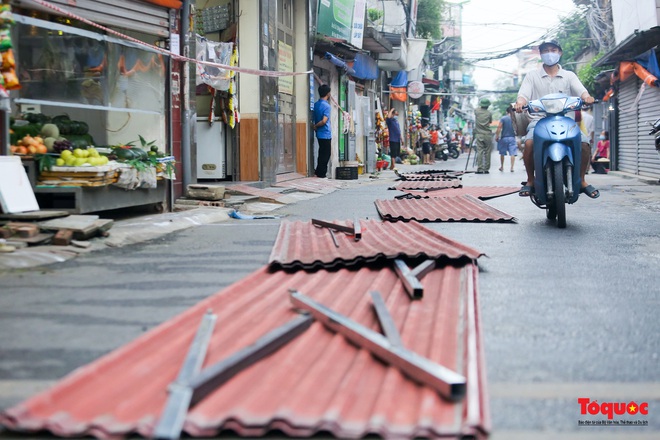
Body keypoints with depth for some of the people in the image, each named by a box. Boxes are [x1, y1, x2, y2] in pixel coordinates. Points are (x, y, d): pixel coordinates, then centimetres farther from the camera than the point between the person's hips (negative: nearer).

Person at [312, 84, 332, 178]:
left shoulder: (316, 104, 7)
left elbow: (314, 118, 14)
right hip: (326, 134, -8)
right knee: (326, 155, 1)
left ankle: (318, 172, 21)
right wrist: (316, 126, -11)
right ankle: (321, 173, 4)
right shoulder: (327, 106, -18)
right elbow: (324, 121, -25)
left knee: (322, 153, 17)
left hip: (319, 134, 8)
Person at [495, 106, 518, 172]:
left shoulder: (503, 118, -4)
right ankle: (512, 167, -10)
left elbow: (499, 128, -8)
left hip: (504, 138, 0)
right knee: (512, 153, -2)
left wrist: (497, 136, -2)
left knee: (502, 153, 13)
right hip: (512, 137, 0)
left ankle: (502, 167, 22)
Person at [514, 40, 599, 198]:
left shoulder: (569, 76, 17)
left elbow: (581, 91, 1)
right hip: (539, 119, -1)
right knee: (529, 143, -33)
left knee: (584, 143, -24)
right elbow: (523, 94, 1)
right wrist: (520, 102, -25)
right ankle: (530, 181, -12)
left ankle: (581, 181, -3)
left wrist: (587, 97, -25)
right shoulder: (532, 76, 15)